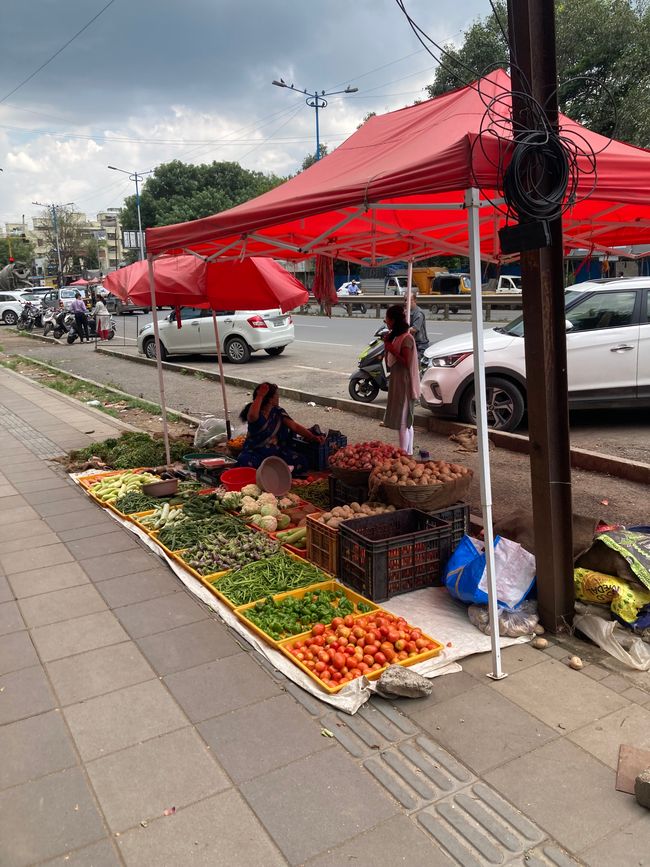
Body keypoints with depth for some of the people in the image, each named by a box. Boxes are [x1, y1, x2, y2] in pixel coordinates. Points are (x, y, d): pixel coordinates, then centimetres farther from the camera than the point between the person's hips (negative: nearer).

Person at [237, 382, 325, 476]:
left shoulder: (278, 411, 5)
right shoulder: (256, 412, -12)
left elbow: (295, 426, 1)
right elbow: (252, 416, -38)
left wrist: (313, 437, -10)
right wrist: (260, 396, -32)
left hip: (277, 451, 4)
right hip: (256, 452, -4)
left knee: (301, 461, -21)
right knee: (245, 462, -38)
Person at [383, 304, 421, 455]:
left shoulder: (406, 338, -15)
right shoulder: (396, 336, 14)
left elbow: (406, 362, -21)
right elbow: (389, 362, 16)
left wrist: (391, 349, -20)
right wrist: (387, 343, 7)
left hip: (404, 383, -10)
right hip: (397, 382, 10)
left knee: (403, 422, -9)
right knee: (406, 422, 14)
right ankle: (408, 453, 21)